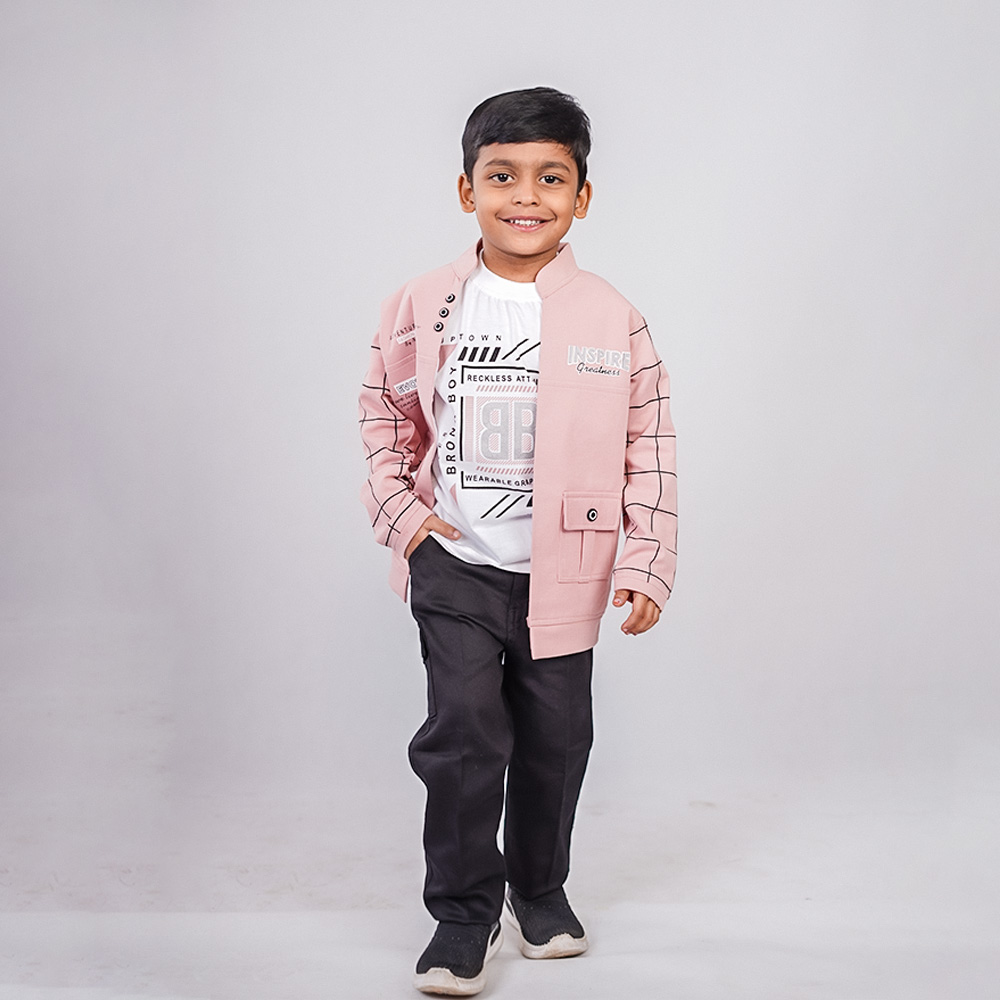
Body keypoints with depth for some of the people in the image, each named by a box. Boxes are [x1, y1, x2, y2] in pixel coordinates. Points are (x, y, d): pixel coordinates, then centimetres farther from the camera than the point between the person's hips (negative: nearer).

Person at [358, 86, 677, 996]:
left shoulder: (613, 320, -5)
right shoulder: (421, 308, -2)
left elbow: (649, 448, -1)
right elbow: (386, 416, 11)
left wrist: (648, 563, -5)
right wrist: (399, 511, -1)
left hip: (562, 572, 1)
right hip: (454, 562, 0)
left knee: (555, 740, 13)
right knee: (463, 734, -4)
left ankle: (541, 889, 35)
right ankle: (465, 914, 13)